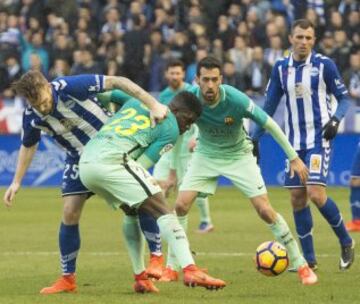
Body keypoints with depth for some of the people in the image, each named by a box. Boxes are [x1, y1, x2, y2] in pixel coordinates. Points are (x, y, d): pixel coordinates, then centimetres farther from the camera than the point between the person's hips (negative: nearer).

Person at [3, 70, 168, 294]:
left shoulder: (69, 87, -31)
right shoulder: (32, 117, -14)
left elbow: (116, 82, -29)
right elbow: (28, 146, 8)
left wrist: (152, 104, -35)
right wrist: (16, 182, 7)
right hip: (80, 158, 4)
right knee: (69, 213, -4)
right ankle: (68, 279, 6)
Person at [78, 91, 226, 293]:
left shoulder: (136, 102, 27)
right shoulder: (171, 129, 6)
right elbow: (141, 164, -1)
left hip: (85, 162, 8)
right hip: (111, 160, -8)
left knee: (131, 210, 27)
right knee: (163, 211, -8)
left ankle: (140, 278, 23)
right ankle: (191, 271, -24)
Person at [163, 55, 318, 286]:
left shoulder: (236, 100, -31)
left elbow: (269, 124, -19)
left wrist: (294, 157, -15)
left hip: (239, 155, -2)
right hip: (206, 155, 2)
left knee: (265, 210, -11)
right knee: (180, 205, -12)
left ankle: (302, 266, 2)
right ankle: (172, 269, 4)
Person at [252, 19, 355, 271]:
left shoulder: (324, 65, -5)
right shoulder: (281, 68, 6)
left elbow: (344, 98, -1)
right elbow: (269, 106, 12)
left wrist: (336, 119, -20)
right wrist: (255, 139, 8)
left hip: (319, 139, -5)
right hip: (294, 143, 5)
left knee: (316, 194, -17)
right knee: (297, 198, 2)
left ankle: (346, 242, 4)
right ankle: (309, 260, 9)